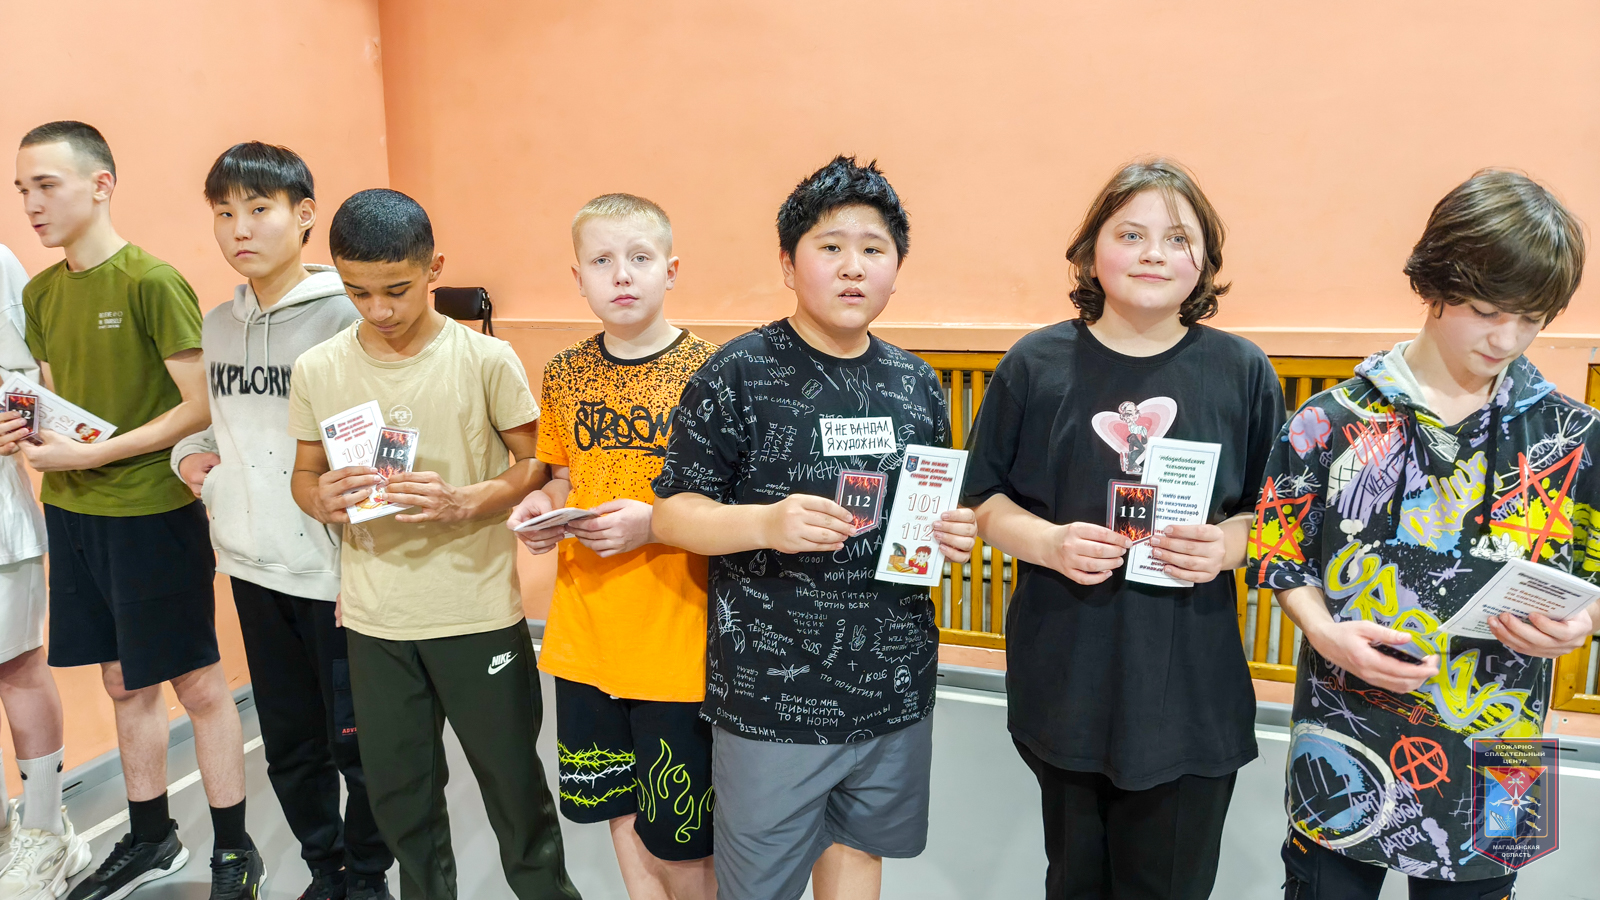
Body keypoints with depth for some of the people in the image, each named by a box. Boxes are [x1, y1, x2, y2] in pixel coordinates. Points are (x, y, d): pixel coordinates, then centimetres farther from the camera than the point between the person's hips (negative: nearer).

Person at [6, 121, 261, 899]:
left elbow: (201, 406, -16)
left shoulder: (152, 281, -13)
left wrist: (94, 454, -19)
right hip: (72, 514, 7)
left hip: (153, 513, -7)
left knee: (197, 684, 4)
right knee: (124, 683, 17)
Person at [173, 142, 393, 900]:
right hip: (253, 566, 6)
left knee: (358, 746, 7)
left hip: (336, 572, -6)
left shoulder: (345, 317, -12)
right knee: (290, 747, 18)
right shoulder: (217, 325, 9)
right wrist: (190, 455, 1)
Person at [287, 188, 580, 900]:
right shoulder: (317, 369, -1)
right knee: (397, 789, 17)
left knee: (512, 778, 11)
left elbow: (537, 465, -4)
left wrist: (465, 501, -22)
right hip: (374, 618, 3)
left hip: (478, 609, -3)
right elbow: (303, 473, 10)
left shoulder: (485, 359, -10)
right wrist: (323, 497, -13)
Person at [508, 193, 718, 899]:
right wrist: (542, 505, -3)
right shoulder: (564, 375, 4)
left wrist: (656, 523, -20)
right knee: (619, 808, 20)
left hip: (677, 642, -4)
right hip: (584, 635, 5)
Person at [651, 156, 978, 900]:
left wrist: (955, 534, -5)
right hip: (772, 693, -4)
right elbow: (671, 513, -10)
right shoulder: (739, 374, -10)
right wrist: (766, 523, -26)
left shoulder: (917, 384, 5)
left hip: (895, 684, 5)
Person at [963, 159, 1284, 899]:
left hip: (1190, 691, 0)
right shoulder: (1036, 364, -1)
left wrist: (1227, 544, -15)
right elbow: (982, 501, 2)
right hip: (1065, 682, 0)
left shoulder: (1242, 372, 0)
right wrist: (1048, 542, -17)